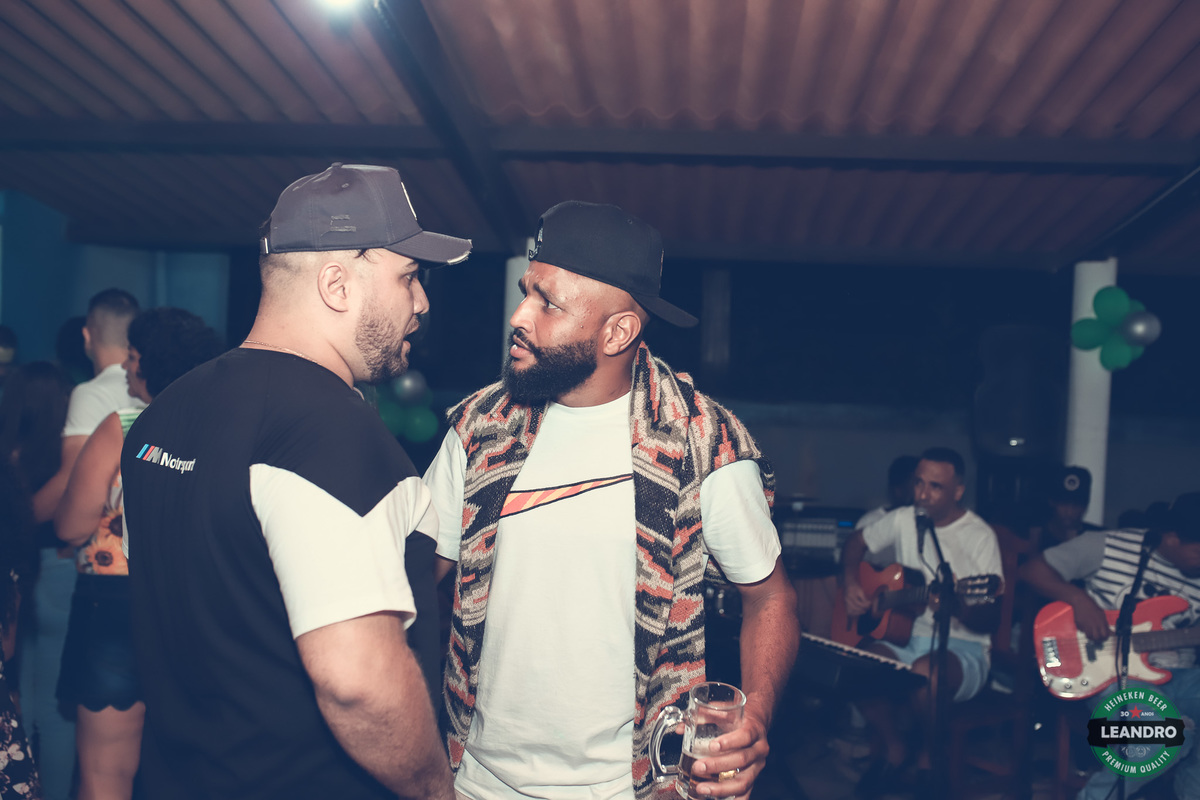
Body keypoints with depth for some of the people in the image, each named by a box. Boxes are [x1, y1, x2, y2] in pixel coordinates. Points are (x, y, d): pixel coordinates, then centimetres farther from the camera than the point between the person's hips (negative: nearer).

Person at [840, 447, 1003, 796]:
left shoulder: (980, 537, -10)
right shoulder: (905, 519, 5)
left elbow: (988, 620, -11)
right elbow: (857, 541, 20)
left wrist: (957, 606, -33)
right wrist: (851, 584, 2)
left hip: (961, 646, -4)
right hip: (905, 636, 5)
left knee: (925, 670, -38)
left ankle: (931, 757, -7)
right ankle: (894, 751, -1)